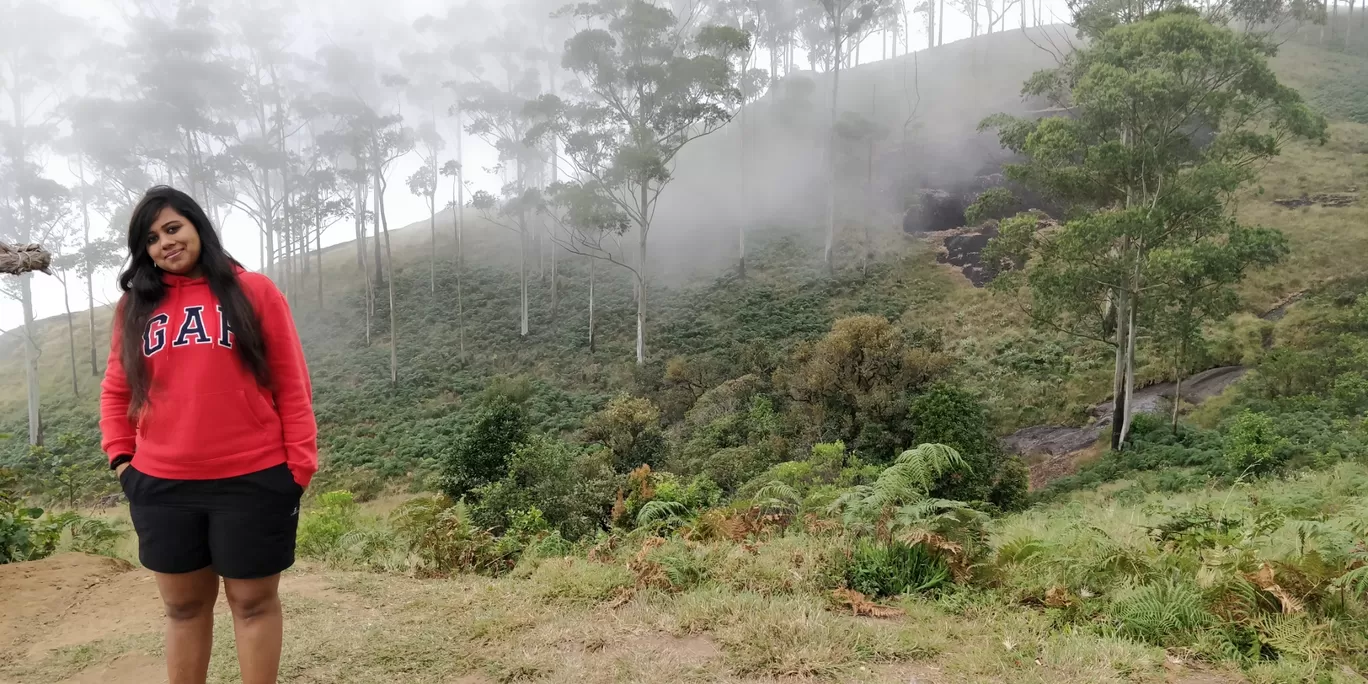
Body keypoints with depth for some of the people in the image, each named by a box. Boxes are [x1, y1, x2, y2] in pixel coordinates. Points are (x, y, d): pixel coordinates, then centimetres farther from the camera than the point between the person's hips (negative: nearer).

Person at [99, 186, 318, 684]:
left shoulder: (253, 291, -1)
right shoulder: (135, 304, 8)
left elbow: (292, 386, -2)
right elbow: (116, 391, 15)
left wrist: (299, 465, -6)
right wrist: (120, 457, 4)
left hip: (252, 480, -3)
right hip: (162, 486, 3)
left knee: (253, 601, 8)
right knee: (183, 606, 15)